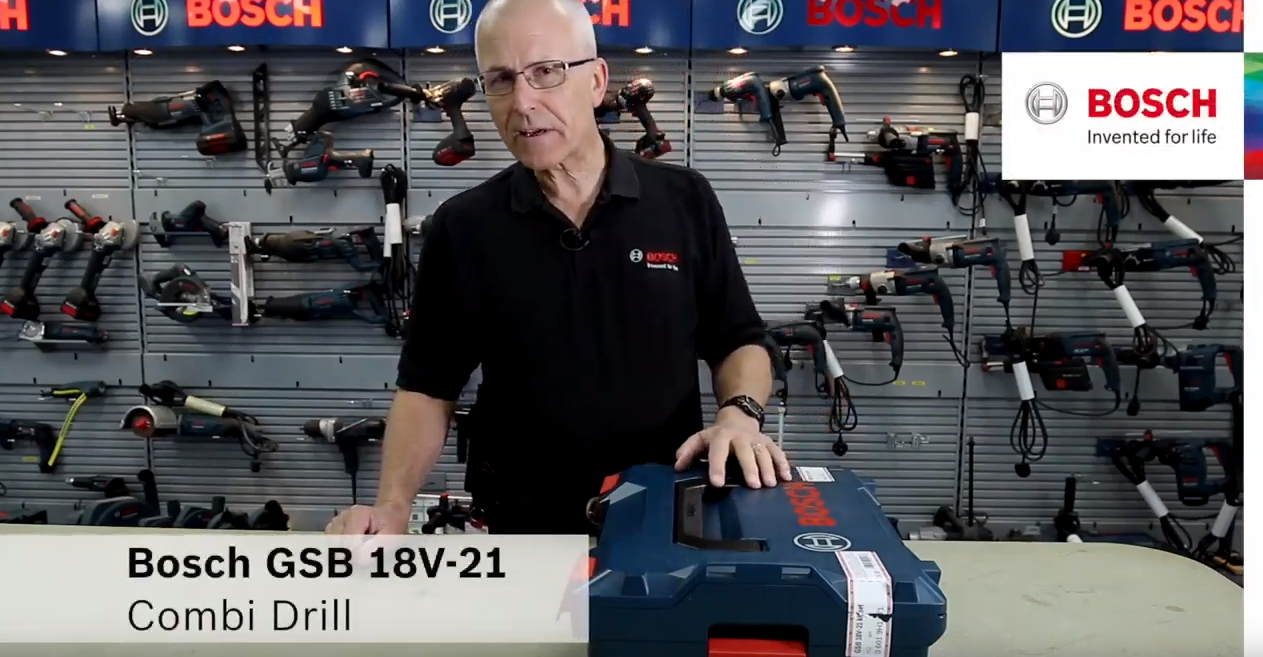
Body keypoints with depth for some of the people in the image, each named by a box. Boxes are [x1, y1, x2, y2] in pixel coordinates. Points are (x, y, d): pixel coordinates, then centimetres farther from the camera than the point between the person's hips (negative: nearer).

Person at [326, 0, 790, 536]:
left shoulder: (685, 201, -5)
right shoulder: (461, 227, -5)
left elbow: (738, 342, 2)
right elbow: (427, 388, -1)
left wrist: (739, 413, -18)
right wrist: (393, 506, -15)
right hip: (524, 530, 0)